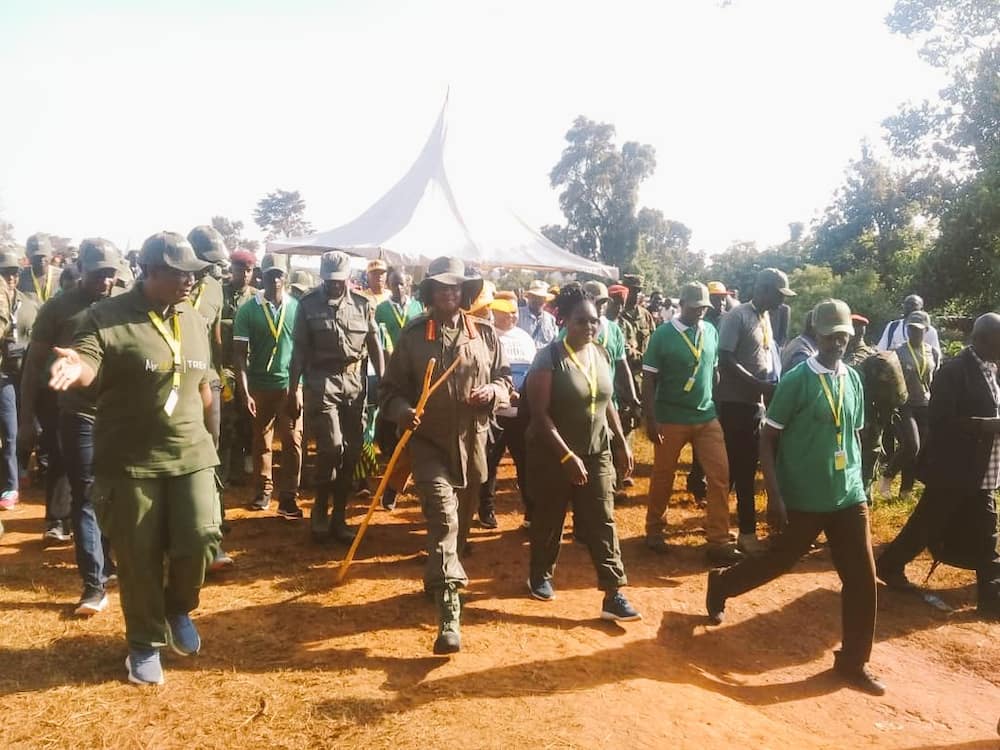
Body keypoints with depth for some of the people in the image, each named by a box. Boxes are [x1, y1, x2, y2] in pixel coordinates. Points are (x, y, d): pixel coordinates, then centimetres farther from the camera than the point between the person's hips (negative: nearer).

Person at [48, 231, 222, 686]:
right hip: (130, 459, -3)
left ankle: (179, 608, 27)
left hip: (190, 454, 4)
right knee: (138, 558, 6)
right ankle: (145, 643, 27)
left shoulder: (194, 321, 9)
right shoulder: (107, 318, -8)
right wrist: (76, 368, -46)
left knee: (199, 538, -5)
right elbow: (88, 363, -22)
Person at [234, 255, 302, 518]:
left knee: (292, 441, -4)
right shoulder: (248, 310, -1)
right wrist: (244, 391, -10)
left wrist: (302, 386, 0)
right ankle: (263, 491, 26)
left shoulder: (297, 307, 0)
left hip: (291, 384, -1)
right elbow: (240, 353, -2)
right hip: (260, 385, 1)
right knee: (261, 441, 12)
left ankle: (288, 497, 2)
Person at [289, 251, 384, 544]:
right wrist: (294, 388, -2)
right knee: (331, 446, -14)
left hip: (355, 383, 3)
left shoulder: (362, 305, 7)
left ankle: (339, 517, 17)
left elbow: (375, 346, 9)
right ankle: (320, 511, 9)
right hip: (321, 382, -3)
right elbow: (299, 349, 1)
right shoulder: (308, 303, 2)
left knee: (351, 451, 4)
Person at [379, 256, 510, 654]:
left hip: (473, 443, 4)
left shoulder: (485, 333, 3)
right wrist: (401, 411, -21)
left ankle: (439, 578, 45)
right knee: (443, 520, -14)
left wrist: (493, 391, -12)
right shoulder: (412, 335, -2)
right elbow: (390, 388, 0)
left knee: (461, 522, 18)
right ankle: (449, 614, -15)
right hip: (430, 444, -3)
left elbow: (505, 378, 10)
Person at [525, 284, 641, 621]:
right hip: (553, 454, -4)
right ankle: (540, 576, 34)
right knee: (549, 520, 11)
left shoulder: (601, 354, 3)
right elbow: (540, 413, -19)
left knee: (602, 522, 1)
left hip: (597, 452, 5)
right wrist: (567, 456, -24)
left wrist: (622, 443, 8)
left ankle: (613, 595, 4)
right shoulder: (549, 358, -15)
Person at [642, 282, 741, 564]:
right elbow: (649, 379, -9)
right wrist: (650, 419, -13)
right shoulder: (663, 334, -10)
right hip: (671, 418, -4)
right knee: (663, 476, 9)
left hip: (707, 416, 4)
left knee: (720, 475, -1)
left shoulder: (711, 332, 5)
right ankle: (654, 530, 29)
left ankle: (719, 541, 8)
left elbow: (715, 371, 15)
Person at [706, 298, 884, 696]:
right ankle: (721, 585, 36)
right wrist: (774, 496, -17)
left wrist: (858, 483, 14)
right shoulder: (797, 380, -12)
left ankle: (853, 662, 20)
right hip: (805, 499, -5)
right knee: (779, 559, 8)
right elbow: (767, 439, -11)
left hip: (849, 497, 5)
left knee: (861, 576, 4)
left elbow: (854, 437, 16)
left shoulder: (853, 380, 6)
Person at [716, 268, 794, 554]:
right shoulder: (737, 316, -12)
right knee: (733, 468, -1)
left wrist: (773, 387, 6)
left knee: (747, 469, 15)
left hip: (757, 404, 8)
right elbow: (725, 360, -19)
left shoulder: (766, 318, 13)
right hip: (735, 403, -8)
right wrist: (758, 384, -23)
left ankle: (747, 531, 26)